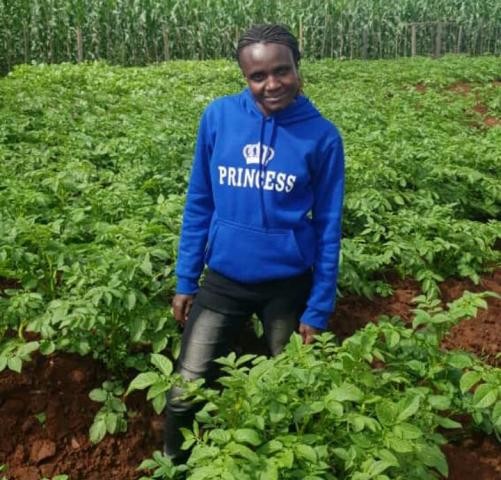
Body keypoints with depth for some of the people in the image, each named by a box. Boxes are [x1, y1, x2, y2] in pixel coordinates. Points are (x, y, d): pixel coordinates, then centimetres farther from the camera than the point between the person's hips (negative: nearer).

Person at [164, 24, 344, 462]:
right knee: (185, 392, 5)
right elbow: (199, 203, 3)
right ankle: (175, 463, 33)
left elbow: (328, 227, -4)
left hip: (289, 285, -1)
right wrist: (185, 280, 3)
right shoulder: (218, 117, -6)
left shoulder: (323, 136, -10)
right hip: (222, 281, 1)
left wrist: (318, 310, -4)